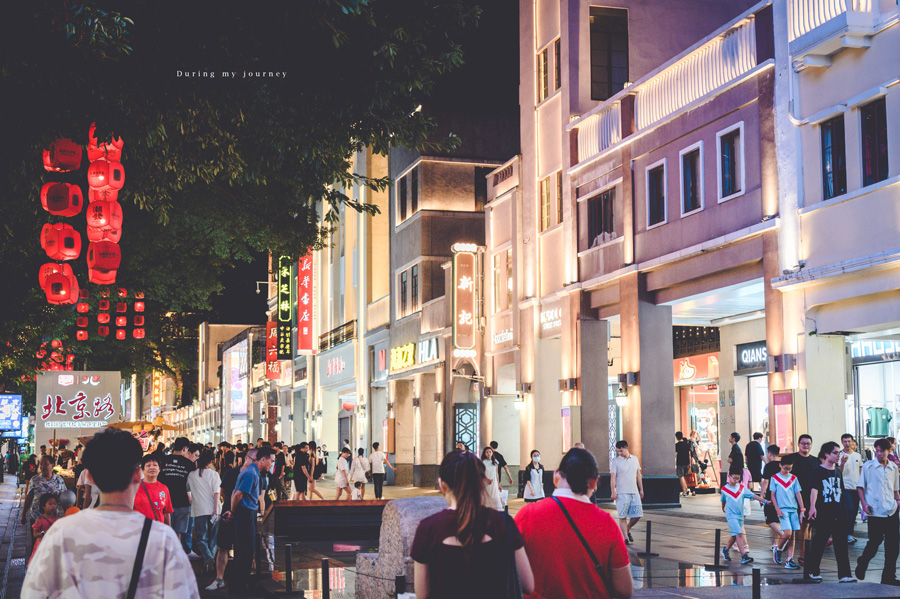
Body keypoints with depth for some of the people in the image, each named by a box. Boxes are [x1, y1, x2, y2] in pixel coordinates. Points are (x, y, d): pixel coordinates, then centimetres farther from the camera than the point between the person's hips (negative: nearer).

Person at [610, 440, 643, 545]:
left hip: (634, 492, 4)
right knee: (622, 516, -5)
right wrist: (613, 492, -13)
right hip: (621, 493, -4)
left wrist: (641, 489, 16)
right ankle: (625, 538, 0)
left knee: (637, 515, 2)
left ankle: (627, 530, 25)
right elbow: (612, 477, -6)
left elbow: (638, 475, 18)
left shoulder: (635, 459, 10)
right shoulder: (616, 461, -3)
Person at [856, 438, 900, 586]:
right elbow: (860, 486, 3)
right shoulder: (868, 466, 0)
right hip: (875, 512, -4)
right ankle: (862, 564, 26)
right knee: (875, 541, -1)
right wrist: (864, 503, -9)